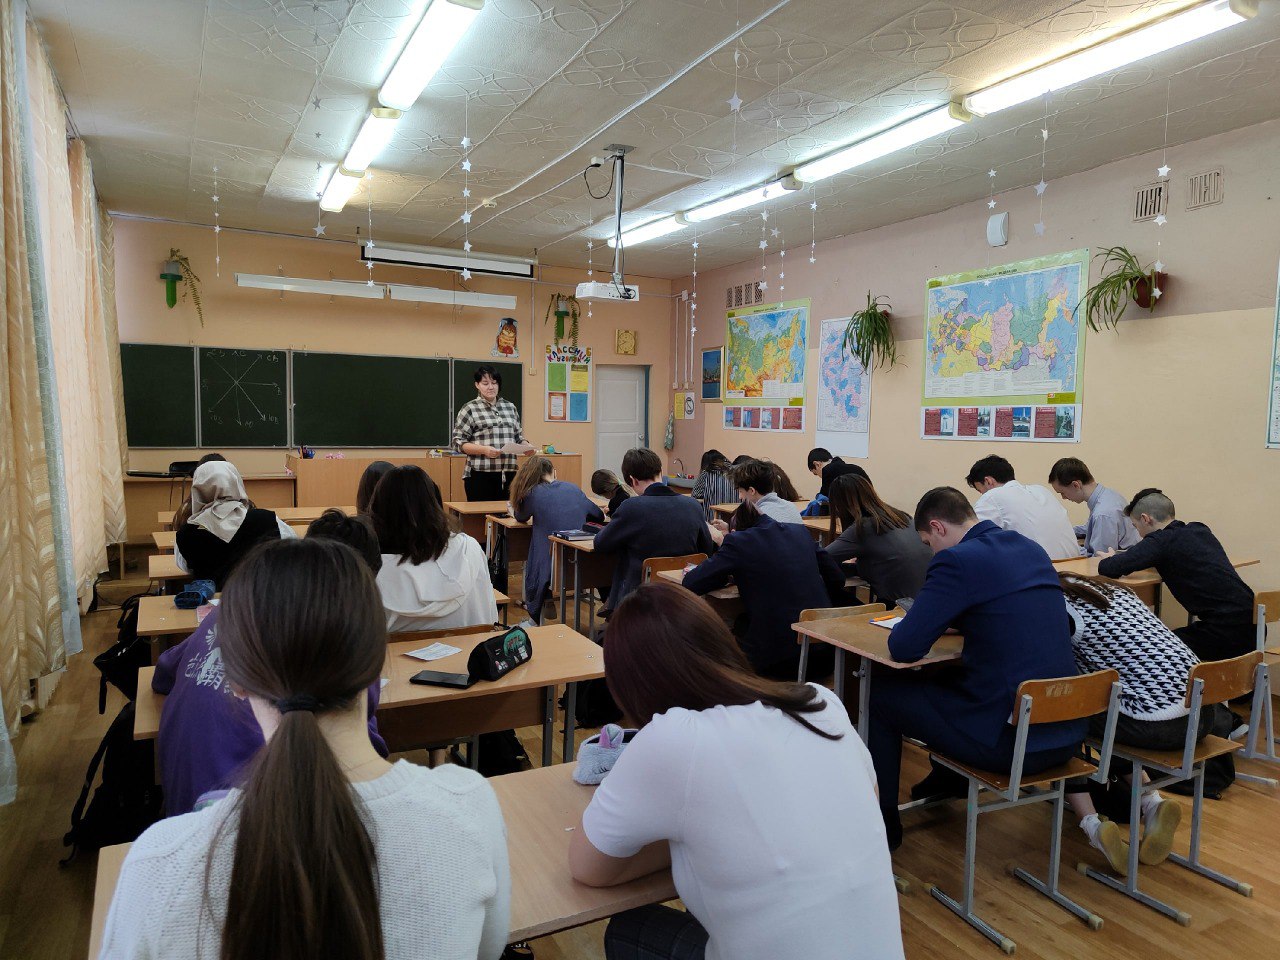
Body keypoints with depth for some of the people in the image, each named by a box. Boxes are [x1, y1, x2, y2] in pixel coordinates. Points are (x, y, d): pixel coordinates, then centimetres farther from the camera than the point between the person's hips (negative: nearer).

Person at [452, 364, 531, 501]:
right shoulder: (469, 409, 3)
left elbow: (518, 437, 22)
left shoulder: (510, 407, 17)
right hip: (480, 475, -4)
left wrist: (526, 446, 0)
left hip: (509, 475, 4)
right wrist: (484, 450, -16)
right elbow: (459, 443, -2)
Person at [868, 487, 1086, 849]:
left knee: (881, 692, 11)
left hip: (1010, 742, -8)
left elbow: (904, 649, -16)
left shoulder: (957, 561, -15)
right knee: (951, 677, 33)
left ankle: (883, 819, 24)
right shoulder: (1032, 550, 10)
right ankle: (948, 778, 51)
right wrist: (946, 619, 19)